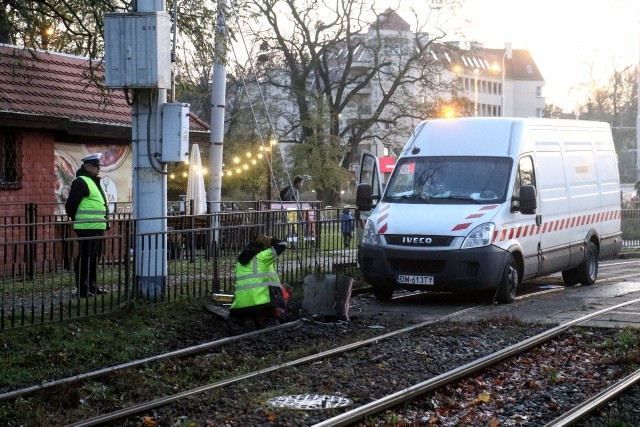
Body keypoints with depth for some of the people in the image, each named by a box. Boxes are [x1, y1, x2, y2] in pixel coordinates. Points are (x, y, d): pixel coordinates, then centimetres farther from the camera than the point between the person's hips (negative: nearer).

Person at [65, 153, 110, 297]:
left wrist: (105, 222, 21)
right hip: (87, 228, -10)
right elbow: (71, 204, -15)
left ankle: (92, 285, 23)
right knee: (85, 258, -6)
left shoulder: (95, 182, 20)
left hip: (98, 227, 10)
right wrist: (76, 219, -6)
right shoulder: (81, 182, -11)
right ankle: (82, 288, -3)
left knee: (95, 257, 14)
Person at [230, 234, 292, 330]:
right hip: (263, 300, -6)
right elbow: (282, 245, -2)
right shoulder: (262, 256, 1)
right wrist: (265, 239, 9)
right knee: (286, 288, 18)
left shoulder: (240, 261, 24)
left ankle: (248, 319, -2)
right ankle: (273, 318, -1)